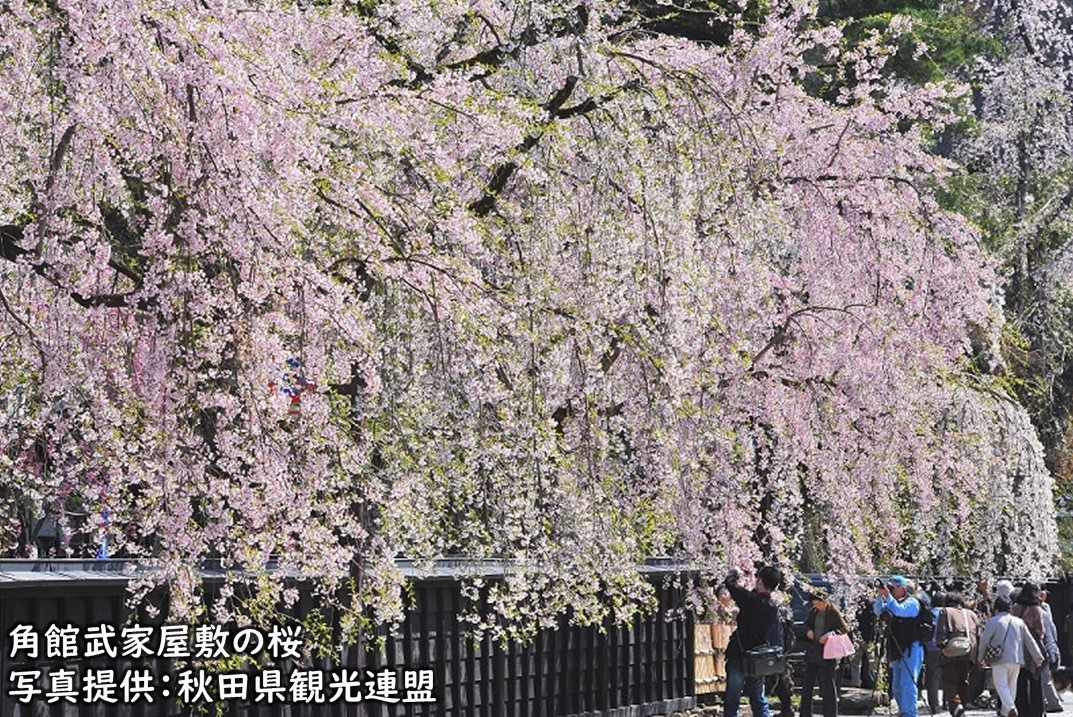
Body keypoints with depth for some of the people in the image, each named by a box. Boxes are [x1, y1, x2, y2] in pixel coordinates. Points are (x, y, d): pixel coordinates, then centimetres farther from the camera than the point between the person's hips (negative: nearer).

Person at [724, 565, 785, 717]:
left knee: (732, 702, 0)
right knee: (759, 701, 15)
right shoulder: (774, 609, 3)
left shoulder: (751, 600, -17)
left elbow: (730, 583, -13)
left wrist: (734, 573, 10)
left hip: (739, 657, -6)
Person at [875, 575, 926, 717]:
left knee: (907, 683, -15)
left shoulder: (911, 602, -5)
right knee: (897, 687, 13)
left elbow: (899, 610, -21)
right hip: (896, 650, 9)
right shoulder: (892, 603, 19)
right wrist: (879, 597, -2)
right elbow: (879, 611, 11)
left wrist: (888, 596, -19)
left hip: (911, 649, -9)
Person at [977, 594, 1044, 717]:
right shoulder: (1019, 622, 10)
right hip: (1016, 659, 5)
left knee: (1001, 684, -4)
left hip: (1000, 660, -5)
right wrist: (1038, 656, 17)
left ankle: (1010, 707, -25)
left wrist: (980, 657, 9)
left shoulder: (993, 621, -4)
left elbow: (984, 640, -4)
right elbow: (1029, 640, 11)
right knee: (1012, 684, 15)